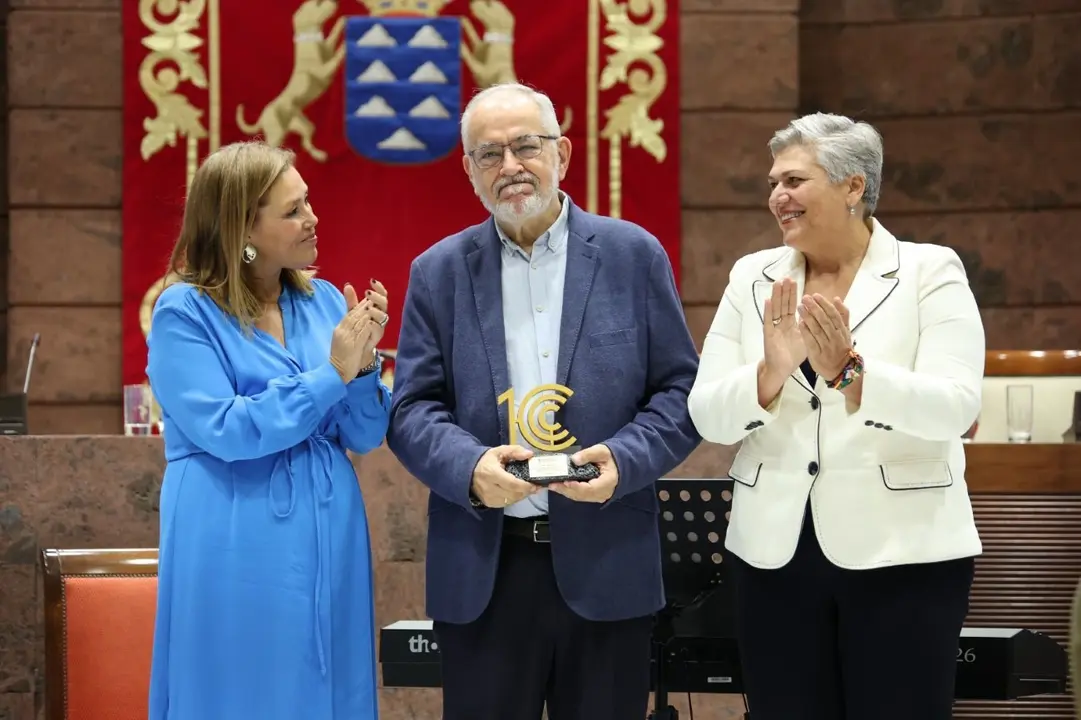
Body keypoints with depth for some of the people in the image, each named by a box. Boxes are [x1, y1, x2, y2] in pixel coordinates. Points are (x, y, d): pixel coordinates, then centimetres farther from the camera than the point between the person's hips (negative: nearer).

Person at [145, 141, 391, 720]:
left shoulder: (324, 302, 6)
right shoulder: (184, 313, -8)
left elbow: (363, 438, 6)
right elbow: (226, 431, -17)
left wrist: (365, 363, -12)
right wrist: (332, 374, -14)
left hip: (329, 545, 5)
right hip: (238, 554, -5)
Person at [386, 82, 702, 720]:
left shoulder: (634, 255, 5)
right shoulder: (439, 273, 8)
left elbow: (681, 391, 3)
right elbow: (413, 407, 4)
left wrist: (624, 460, -15)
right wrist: (469, 466, -17)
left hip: (607, 568, -1)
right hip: (481, 572, 1)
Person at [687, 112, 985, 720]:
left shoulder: (931, 271, -1)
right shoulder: (753, 277, 9)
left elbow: (956, 408, -13)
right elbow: (708, 417, 1)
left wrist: (848, 372, -26)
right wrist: (770, 373, -18)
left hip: (902, 553, -3)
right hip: (774, 552, 3)